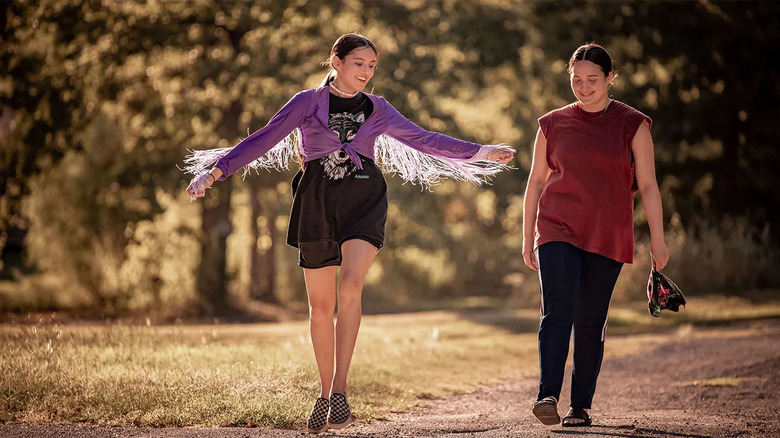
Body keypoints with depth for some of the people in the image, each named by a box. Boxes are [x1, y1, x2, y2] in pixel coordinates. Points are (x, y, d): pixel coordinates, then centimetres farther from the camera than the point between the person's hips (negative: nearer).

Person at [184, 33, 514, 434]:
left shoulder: (377, 110, 13)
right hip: (317, 203, 0)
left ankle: (340, 389, -22)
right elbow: (264, 140, 2)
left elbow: (423, 139, 19)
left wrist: (480, 153, 17)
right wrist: (215, 171, -7)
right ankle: (324, 393, 20)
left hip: (363, 201, 0)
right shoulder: (307, 103, 6)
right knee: (320, 304, 5)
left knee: (350, 286, -22)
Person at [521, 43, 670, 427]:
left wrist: (657, 239, -4)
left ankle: (581, 406, 10)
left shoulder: (632, 125, 5)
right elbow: (536, 182, 15)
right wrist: (527, 238, 13)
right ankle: (547, 396, -26)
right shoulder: (553, 124, 9)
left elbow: (648, 185, 3)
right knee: (558, 310, -18)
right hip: (558, 230, 0)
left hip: (607, 237, 0)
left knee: (590, 323, 1)